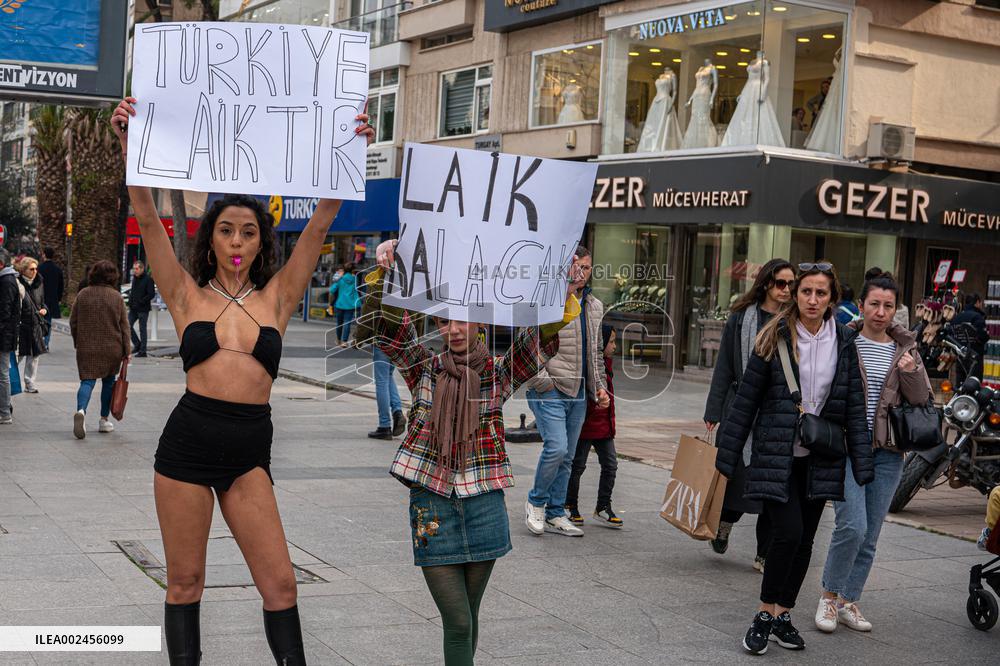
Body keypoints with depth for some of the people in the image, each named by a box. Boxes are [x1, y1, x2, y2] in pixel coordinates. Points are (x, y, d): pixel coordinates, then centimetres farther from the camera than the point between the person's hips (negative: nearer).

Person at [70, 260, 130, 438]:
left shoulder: (82, 294, 0)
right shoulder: (116, 296, -4)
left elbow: (73, 321, 5)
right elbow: (124, 325, -2)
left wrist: (78, 342, 19)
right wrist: (126, 349, 4)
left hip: (86, 348, 0)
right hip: (111, 348, 0)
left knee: (87, 381, -1)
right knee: (108, 382, 15)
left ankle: (81, 410, -28)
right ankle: (104, 420, 19)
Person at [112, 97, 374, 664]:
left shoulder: (277, 296, 8)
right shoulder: (188, 295, 6)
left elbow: (319, 226, -1)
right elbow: (148, 219, -3)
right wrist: (129, 145, -13)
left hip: (249, 452, 1)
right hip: (188, 442, 0)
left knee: (280, 581, -1)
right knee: (185, 581, 8)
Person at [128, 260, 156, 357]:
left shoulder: (148, 279, -11)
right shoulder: (134, 278, 12)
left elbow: (152, 294, -14)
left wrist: (140, 302, -19)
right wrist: (130, 300, 5)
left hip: (143, 309, -7)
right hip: (133, 309, 7)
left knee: (142, 329, -1)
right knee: (128, 326, 3)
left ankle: (142, 351, 5)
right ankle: (137, 344, 19)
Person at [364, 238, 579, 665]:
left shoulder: (500, 373, 3)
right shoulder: (424, 369, 4)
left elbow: (539, 341, -12)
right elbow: (387, 327, -8)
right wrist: (383, 272, -24)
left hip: (483, 507, 1)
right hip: (432, 506, -1)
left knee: (468, 618, 14)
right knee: (458, 624, -5)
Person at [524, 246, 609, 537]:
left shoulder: (594, 306, 14)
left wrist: (599, 386, 15)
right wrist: (541, 381, -15)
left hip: (578, 393, 7)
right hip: (549, 391, -7)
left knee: (567, 457, 9)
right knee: (556, 448, -17)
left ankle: (555, 514, 19)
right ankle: (536, 501, 6)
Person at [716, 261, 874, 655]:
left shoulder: (843, 342, 3)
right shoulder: (775, 339, -4)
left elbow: (854, 405, 5)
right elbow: (746, 399, -2)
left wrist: (862, 464, 0)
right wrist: (726, 456, -2)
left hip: (818, 459, 3)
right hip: (776, 456, -3)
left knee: (804, 541, 9)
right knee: (788, 533, -14)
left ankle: (783, 615, 23)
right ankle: (765, 614, 3)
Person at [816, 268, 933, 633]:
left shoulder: (905, 348, 9)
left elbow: (923, 400, 6)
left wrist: (911, 372, -12)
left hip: (887, 454, 4)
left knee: (870, 536, 8)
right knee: (852, 526, -16)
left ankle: (848, 601, 22)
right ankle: (829, 596, 2)